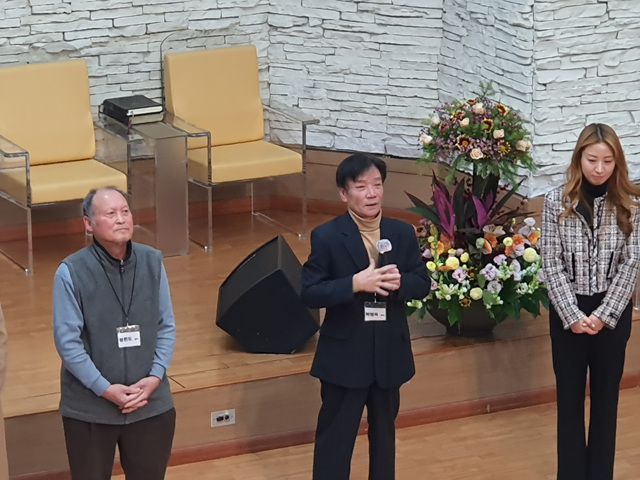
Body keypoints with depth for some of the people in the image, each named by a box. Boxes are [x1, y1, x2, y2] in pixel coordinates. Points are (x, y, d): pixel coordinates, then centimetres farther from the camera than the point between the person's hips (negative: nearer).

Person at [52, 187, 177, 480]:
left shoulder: (152, 262, -1)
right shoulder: (70, 272, -13)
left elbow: (167, 326, 4)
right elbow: (67, 341, -13)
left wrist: (155, 377, -9)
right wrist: (105, 389, -15)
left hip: (152, 405, 3)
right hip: (89, 410, -3)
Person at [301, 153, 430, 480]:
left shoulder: (403, 233, 1)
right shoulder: (326, 237, -12)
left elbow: (423, 284, 3)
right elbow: (309, 293, -15)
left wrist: (399, 282, -19)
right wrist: (355, 283, -28)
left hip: (390, 352, 4)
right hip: (344, 354, -4)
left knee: (384, 430, 19)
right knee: (335, 435, 3)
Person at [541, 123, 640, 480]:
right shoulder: (557, 202, -4)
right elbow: (552, 264, -6)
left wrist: (604, 315, -13)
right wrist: (573, 315, -14)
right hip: (568, 314, 0)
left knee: (606, 397, 8)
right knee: (570, 398, 7)